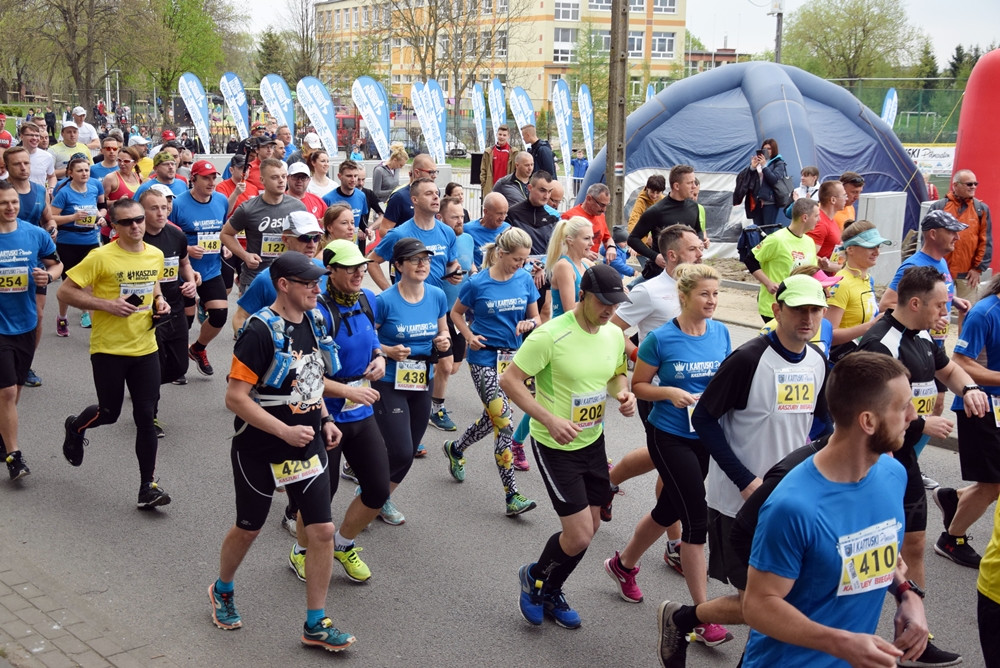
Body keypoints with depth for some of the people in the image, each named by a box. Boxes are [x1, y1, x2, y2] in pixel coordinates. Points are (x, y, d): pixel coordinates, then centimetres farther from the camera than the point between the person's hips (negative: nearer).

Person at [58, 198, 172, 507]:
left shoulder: (156, 255, 3)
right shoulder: (101, 257, -14)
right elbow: (65, 291, -12)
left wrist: (159, 302, 2)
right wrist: (107, 304, -21)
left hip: (145, 348, 4)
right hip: (109, 349, -4)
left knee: (146, 417, 1)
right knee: (109, 413, 8)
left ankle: (148, 487, 9)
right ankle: (75, 427, 44)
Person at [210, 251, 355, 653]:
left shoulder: (314, 322, 2)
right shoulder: (262, 331, -21)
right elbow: (235, 397, -22)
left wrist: (325, 420, 6)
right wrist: (285, 431, -24)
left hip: (308, 448, 6)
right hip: (260, 451, -5)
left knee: (323, 531, 0)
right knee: (248, 529, 14)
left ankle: (315, 625, 13)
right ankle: (222, 591, 44)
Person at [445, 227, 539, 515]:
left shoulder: (525, 280, 0)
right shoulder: (477, 283, -10)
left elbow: (535, 317, 9)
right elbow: (456, 313, 5)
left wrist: (529, 324, -13)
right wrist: (470, 337, -10)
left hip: (512, 356, 5)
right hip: (484, 358, -5)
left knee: (493, 418, 17)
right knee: (504, 423, -10)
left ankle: (456, 449, 47)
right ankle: (512, 496, -5)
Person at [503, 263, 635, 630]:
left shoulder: (614, 334, -1)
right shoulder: (550, 335, -22)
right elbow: (509, 380, -20)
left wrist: (624, 393, -6)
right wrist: (549, 419, -28)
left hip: (593, 441, 7)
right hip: (555, 446, -7)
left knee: (588, 529, 15)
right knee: (579, 536, -9)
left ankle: (550, 594, 39)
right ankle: (535, 576, 23)